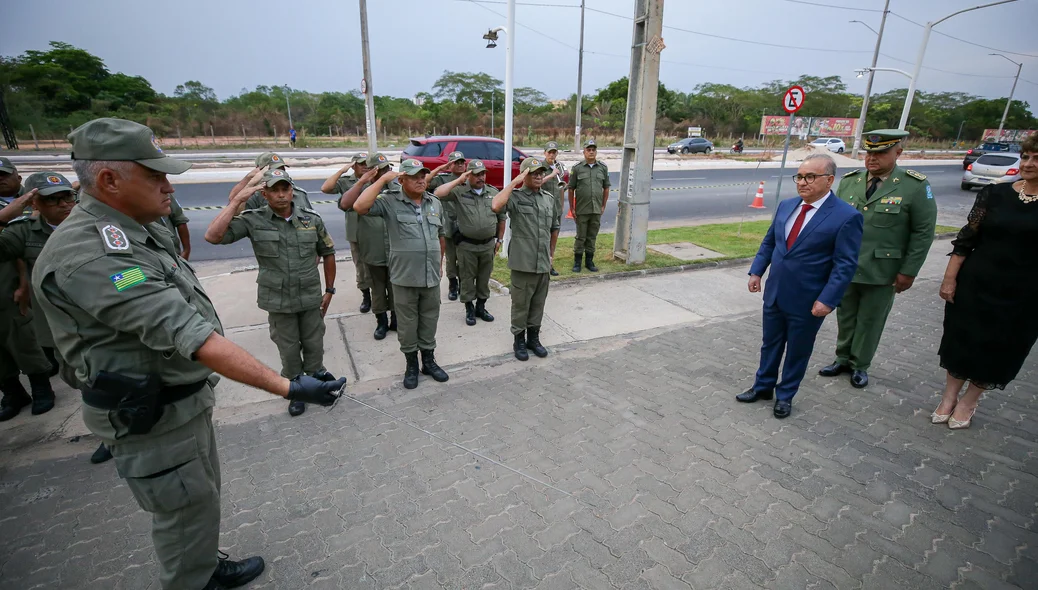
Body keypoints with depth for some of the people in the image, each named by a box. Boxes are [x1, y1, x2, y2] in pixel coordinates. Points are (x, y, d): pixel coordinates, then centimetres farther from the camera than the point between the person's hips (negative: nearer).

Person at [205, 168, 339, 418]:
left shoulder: (312, 219, -4)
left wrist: (329, 289, 8)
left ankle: (316, 379, 42)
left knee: (314, 345, 16)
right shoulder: (253, 220, -9)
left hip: (311, 298, 2)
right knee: (288, 349, 13)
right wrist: (236, 201, -20)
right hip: (278, 301, -1)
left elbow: (328, 253, 7)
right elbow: (212, 236, -20)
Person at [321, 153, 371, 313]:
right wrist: (342, 170, -11)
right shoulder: (345, 181, 3)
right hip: (356, 233, 1)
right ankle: (366, 296, 28)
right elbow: (325, 188, -11)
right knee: (361, 267, 13)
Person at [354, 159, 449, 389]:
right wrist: (383, 179, -20)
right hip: (404, 278, -3)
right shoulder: (390, 202, -8)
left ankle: (429, 360, 32)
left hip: (432, 276, 4)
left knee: (429, 322, 15)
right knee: (407, 324, 10)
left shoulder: (435, 203, 7)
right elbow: (360, 207, -24)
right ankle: (411, 364, 27)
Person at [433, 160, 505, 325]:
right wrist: (458, 180, -18)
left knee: (484, 278, 14)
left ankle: (481, 307, 30)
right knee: (467, 279, 8)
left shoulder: (494, 193, 4)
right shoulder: (459, 192, -6)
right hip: (467, 245, -3)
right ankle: (469, 310, 22)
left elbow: (501, 218, 12)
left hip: (488, 244, 3)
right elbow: (438, 194, -21)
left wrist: (499, 239, 12)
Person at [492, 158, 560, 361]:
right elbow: (496, 206, -30)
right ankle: (519, 340, 23)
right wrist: (514, 182, -22)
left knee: (538, 304, 16)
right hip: (523, 262, -5)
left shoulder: (550, 198, 9)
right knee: (520, 304, 7)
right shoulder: (515, 196, -8)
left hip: (543, 263, 5)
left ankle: (534, 338, 31)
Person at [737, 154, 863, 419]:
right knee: (770, 344, 18)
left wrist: (828, 299, -20)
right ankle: (763, 386, 36)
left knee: (797, 350, 12)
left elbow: (845, 265, -15)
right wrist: (756, 271, 4)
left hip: (807, 301, -5)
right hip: (774, 294, 5)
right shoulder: (786, 206, 4)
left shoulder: (846, 216, -14)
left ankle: (785, 395, 30)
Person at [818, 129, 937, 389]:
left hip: (882, 272, -3)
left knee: (870, 321, 10)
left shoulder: (915, 186, -8)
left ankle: (860, 365, 26)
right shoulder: (849, 181, 3)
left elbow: (923, 232, -6)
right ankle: (843, 359, 30)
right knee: (845, 316, 14)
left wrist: (909, 271, -9)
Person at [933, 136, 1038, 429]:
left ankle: (968, 403, 30)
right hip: (975, 283, 1)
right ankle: (949, 397, 28)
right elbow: (966, 238, -1)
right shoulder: (995, 193, -3)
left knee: (998, 350, 11)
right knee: (960, 340, 10)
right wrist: (949, 278, -5)